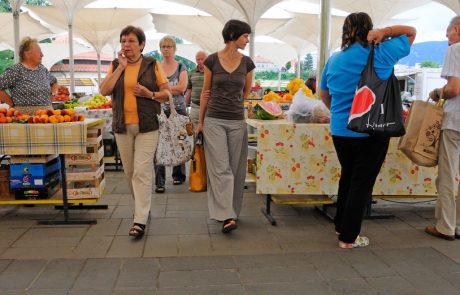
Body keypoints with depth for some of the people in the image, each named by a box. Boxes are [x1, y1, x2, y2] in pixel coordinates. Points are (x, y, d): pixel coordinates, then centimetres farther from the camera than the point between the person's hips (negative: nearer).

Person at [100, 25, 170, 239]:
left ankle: (140, 220, -6)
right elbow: (104, 90, -6)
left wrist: (149, 94, -15)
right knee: (129, 172, 12)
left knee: (142, 172, -10)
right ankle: (143, 206, 32)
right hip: (122, 126, 4)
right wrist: (120, 67, -9)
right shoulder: (115, 65, 9)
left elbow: (167, 93, 3)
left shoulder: (152, 65, 1)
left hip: (147, 126, -4)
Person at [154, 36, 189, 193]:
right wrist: (173, 89, -8)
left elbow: (182, 87, -7)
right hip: (160, 110, 0)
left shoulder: (181, 67, 6)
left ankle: (178, 175, 26)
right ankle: (159, 182, -5)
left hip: (178, 110, 0)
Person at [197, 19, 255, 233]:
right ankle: (227, 216, -9)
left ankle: (230, 211, 22)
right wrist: (200, 120, 7)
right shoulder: (212, 60, -2)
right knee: (221, 168, -7)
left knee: (235, 168, 7)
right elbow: (206, 92, 6)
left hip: (237, 121, 3)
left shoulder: (247, 62, 3)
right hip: (214, 120, -2)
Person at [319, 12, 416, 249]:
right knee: (362, 182, 5)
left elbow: (324, 94, 15)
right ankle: (349, 237, 11)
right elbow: (411, 31, 7)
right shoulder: (382, 54, -6)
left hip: (340, 131, 4)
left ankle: (340, 225, 34)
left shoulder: (333, 60, 4)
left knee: (347, 177, 21)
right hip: (372, 132, -4)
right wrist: (384, 32, -7)